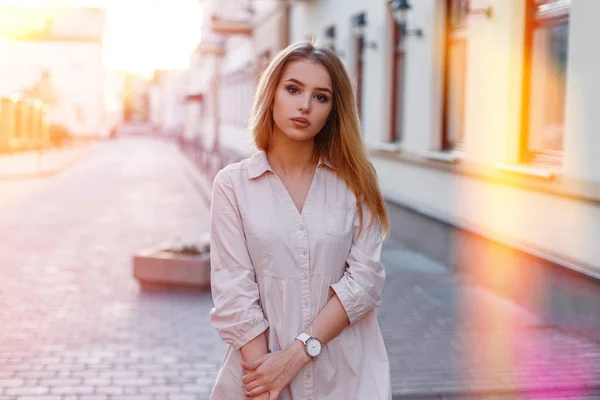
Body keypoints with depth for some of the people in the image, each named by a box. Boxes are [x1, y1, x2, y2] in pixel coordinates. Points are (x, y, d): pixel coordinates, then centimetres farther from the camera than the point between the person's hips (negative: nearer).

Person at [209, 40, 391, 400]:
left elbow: (365, 278, -9)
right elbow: (233, 292, -10)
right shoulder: (234, 184, -4)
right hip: (263, 363, -1)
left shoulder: (353, 182, -1)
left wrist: (298, 352, -17)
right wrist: (265, 371, -17)